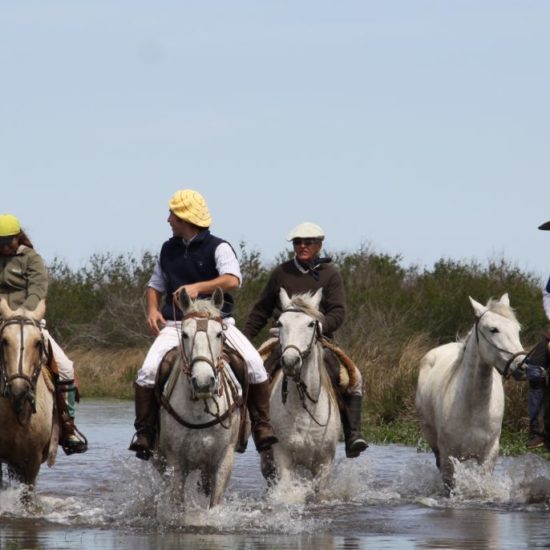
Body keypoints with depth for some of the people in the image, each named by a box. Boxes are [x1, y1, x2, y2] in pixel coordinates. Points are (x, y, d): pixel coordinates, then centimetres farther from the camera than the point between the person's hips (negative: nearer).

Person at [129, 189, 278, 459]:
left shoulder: (218, 248, -4)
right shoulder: (169, 250, 13)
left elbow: (232, 280, -22)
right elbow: (155, 285, 25)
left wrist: (198, 287, -34)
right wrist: (153, 310, 4)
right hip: (176, 325, 3)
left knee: (254, 363, -22)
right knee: (148, 371, -21)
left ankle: (261, 426, -9)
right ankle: (144, 431, -8)